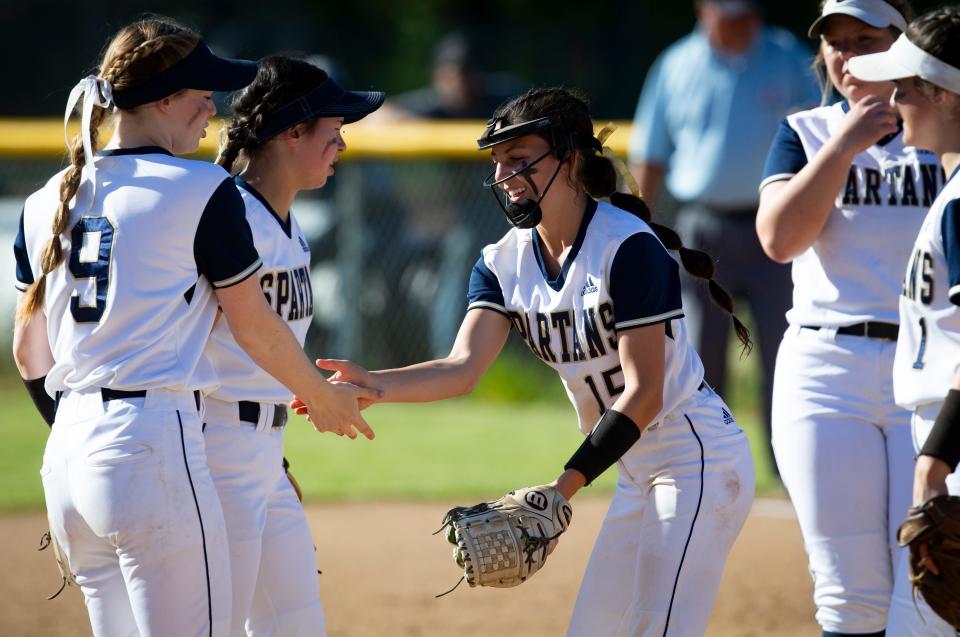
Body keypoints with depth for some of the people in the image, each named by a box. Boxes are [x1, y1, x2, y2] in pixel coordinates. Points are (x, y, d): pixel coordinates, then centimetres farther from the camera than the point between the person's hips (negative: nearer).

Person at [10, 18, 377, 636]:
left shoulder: (46, 203, 13)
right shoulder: (202, 191, -7)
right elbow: (256, 328, 0)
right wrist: (324, 398, 17)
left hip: (66, 453, 8)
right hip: (154, 445, -8)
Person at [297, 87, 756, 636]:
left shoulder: (628, 246, -18)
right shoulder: (506, 262, 4)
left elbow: (644, 394, -21)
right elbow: (464, 367, -10)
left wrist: (563, 488, -27)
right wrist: (368, 384, -27)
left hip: (698, 460, -9)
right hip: (637, 476, 9)